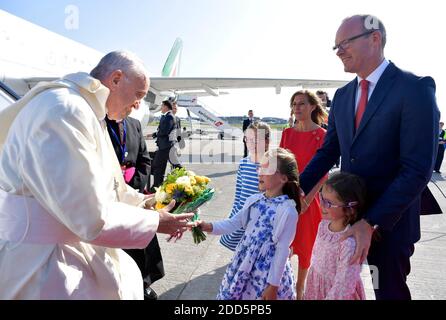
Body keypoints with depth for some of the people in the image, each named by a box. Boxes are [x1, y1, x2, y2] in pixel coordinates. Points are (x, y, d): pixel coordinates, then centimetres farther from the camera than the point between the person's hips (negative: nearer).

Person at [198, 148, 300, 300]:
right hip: (244, 264, 6)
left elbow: (282, 250, -17)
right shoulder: (254, 200, -2)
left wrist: (273, 284, -13)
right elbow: (234, 223, 4)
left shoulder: (287, 211, -20)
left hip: (267, 271, -6)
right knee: (233, 293, 20)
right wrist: (210, 227, -11)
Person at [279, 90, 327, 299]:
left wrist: (307, 199, -15)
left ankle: (299, 287, 31)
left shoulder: (322, 135, -8)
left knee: (305, 243, 11)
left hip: (307, 196, -3)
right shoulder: (287, 133, 5)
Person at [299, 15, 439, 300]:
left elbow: (418, 169, -21)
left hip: (389, 220, -5)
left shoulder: (415, 88, -16)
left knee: (389, 290, 15)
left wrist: (371, 222, -24)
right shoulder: (342, 95, 5)